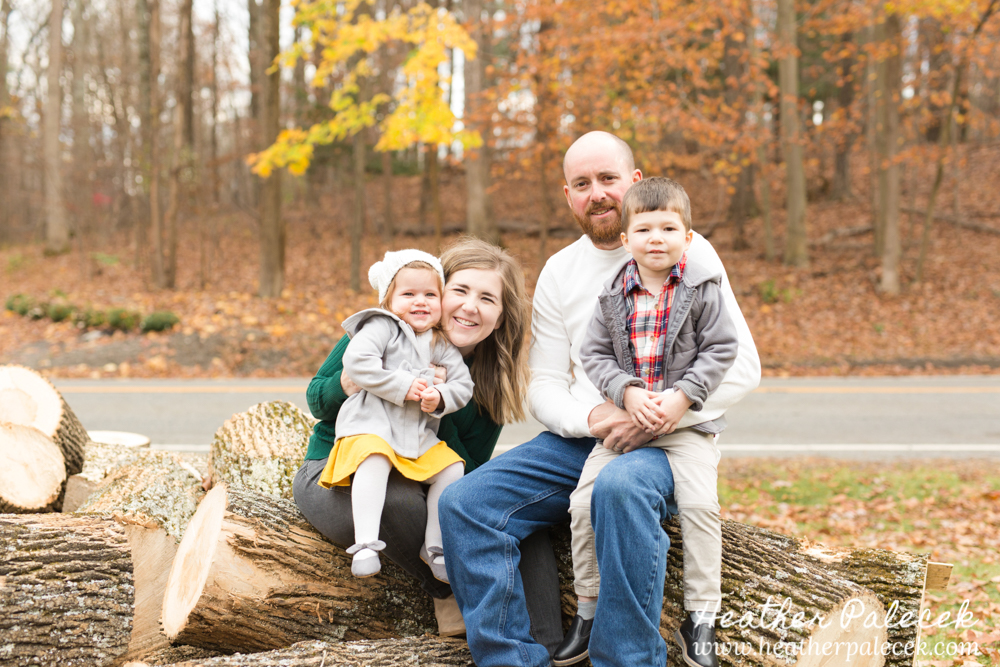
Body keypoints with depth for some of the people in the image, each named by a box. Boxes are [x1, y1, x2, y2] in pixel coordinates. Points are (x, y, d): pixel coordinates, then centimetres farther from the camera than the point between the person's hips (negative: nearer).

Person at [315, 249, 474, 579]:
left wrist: (440, 397, -13)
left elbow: (464, 385, 9)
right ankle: (365, 543, -36)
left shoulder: (443, 347, 14)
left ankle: (434, 546, 2)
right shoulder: (382, 327, -3)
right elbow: (356, 361, -18)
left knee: (452, 467, -11)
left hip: (420, 435, 6)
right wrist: (401, 386, -18)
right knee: (374, 459, -35)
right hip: (372, 426, -6)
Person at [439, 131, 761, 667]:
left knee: (619, 487, -39)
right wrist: (592, 418, -12)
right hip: (577, 440, 5)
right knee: (463, 503, -16)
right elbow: (544, 387, 11)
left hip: (667, 442, -4)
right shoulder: (559, 272, 14)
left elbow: (741, 367, -4)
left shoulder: (685, 251, 1)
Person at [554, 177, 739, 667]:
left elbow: (720, 349, -4)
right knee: (585, 500, -7)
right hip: (623, 419, 3)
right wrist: (628, 392, -13)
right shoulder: (613, 295, 3)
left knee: (699, 501, -19)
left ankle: (701, 618, -3)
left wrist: (682, 397, -15)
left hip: (687, 421, -2)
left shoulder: (701, 289, -2)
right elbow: (594, 354, 3)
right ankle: (588, 609, 9)